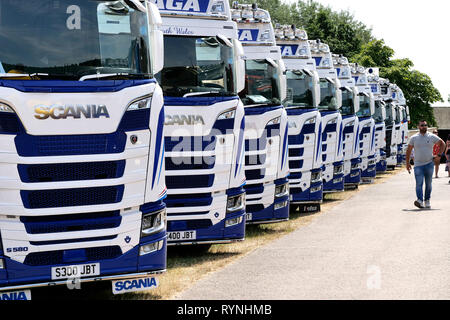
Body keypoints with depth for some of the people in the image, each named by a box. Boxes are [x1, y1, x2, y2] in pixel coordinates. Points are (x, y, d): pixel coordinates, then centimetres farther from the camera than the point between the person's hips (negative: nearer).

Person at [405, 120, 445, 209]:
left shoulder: (432, 137, 2)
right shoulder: (414, 138, 2)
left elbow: (442, 143, 15)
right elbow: (408, 151, 9)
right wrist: (407, 163, 6)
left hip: (429, 164, 1)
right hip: (418, 165, -1)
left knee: (428, 184, 8)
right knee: (419, 184, -13)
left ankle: (427, 201, 18)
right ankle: (420, 201, -24)